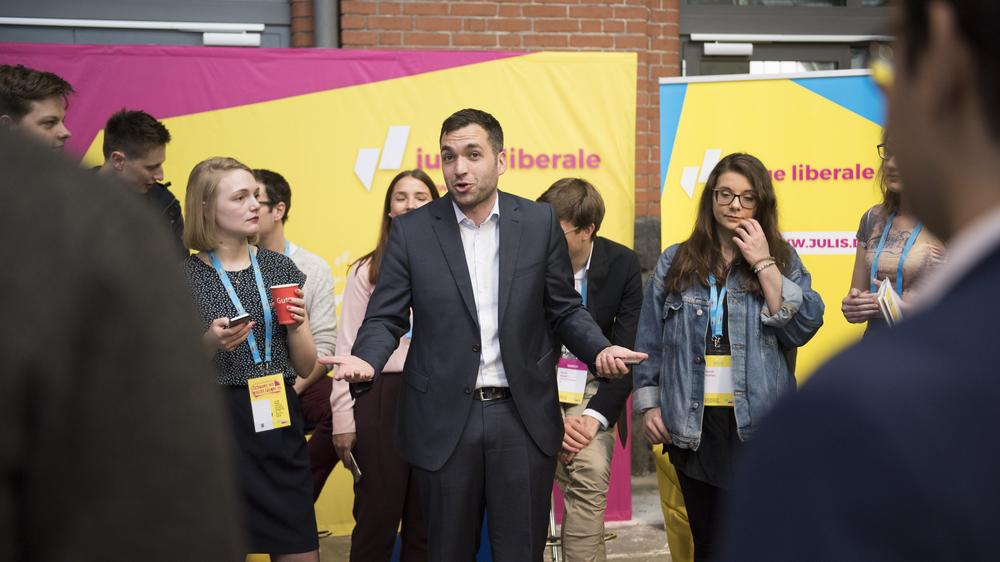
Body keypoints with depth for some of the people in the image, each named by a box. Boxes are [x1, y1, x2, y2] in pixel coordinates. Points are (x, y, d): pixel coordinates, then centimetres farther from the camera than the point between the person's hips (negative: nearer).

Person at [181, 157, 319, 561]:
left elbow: (306, 366, 11)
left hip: (279, 425, 3)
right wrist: (210, 344, -17)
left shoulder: (280, 268, 7)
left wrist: (295, 325, -7)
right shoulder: (184, 278, -2)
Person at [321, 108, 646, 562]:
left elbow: (563, 310, 7)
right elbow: (386, 317, 1)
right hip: (444, 420, 0)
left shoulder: (540, 222, 3)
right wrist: (366, 358, -20)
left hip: (522, 417, 0)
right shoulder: (411, 230, 1)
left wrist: (599, 350, -13)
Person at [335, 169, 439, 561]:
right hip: (381, 397, -1)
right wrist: (343, 417, -3)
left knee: (427, 521, 8)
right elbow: (348, 348, 4)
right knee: (377, 515, 3)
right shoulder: (367, 272, 6)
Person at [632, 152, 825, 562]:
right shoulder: (675, 262, 9)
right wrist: (649, 404, 5)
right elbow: (650, 341, 11)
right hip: (692, 425, 2)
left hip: (756, 424, -2)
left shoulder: (783, 259, 7)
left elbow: (802, 328, -7)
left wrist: (764, 265, -10)